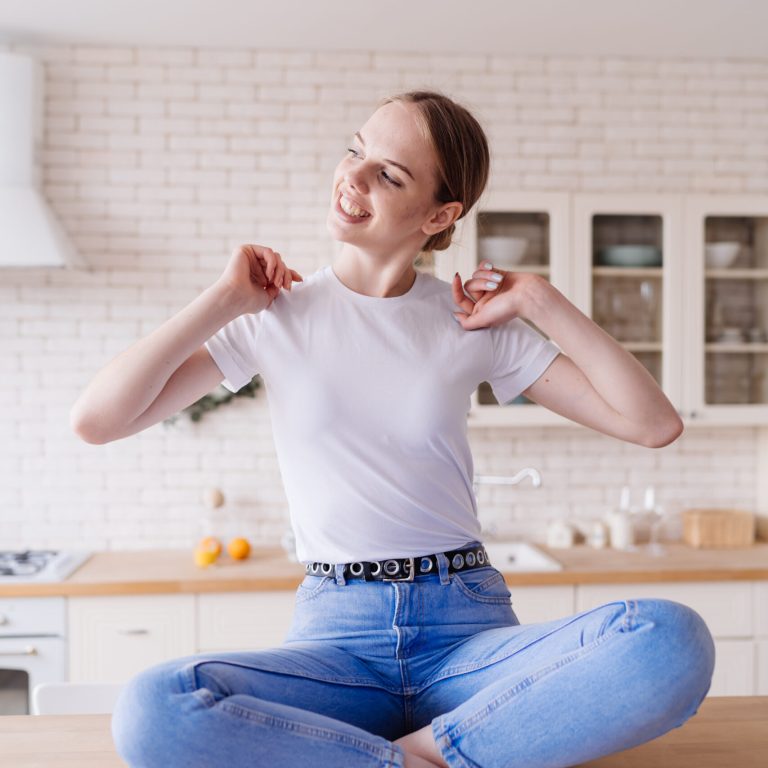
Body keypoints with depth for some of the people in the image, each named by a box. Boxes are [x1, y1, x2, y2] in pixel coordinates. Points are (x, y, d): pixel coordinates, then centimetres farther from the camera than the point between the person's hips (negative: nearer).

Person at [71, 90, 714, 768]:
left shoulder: (476, 321, 5)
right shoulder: (276, 313, 3)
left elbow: (655, 424, 2)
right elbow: (96, 420, -5)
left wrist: (541, 301, -2)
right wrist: (224, 299, -5)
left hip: (469, 631, 1)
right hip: (334, 641, 0)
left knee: (675, 639, -27)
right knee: (150, 712, -30)